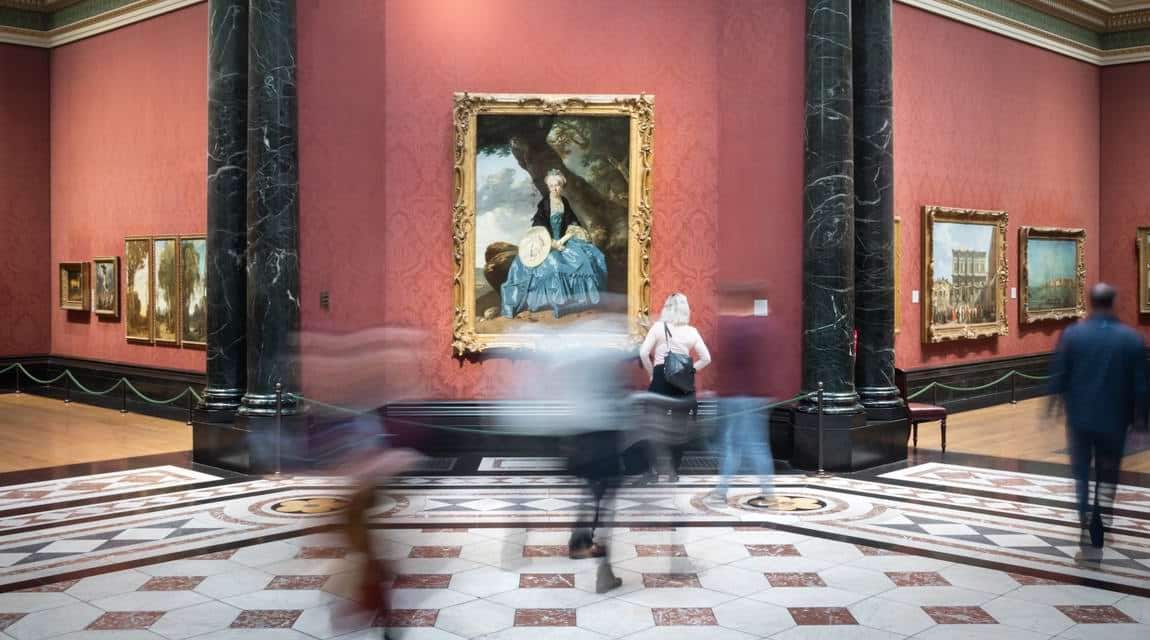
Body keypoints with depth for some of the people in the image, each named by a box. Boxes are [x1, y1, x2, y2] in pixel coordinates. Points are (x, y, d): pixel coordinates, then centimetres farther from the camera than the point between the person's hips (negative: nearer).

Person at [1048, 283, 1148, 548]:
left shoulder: (1072, 334, -9)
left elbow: (1059, 374, -4)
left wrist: (1054, 400, 11)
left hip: (1079, 414, 0)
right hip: (1114, 417, 0)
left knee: (1080, 466, 17)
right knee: (1108, 471, 12)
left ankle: (1084, 514, 20)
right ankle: (1098, 517, 3)